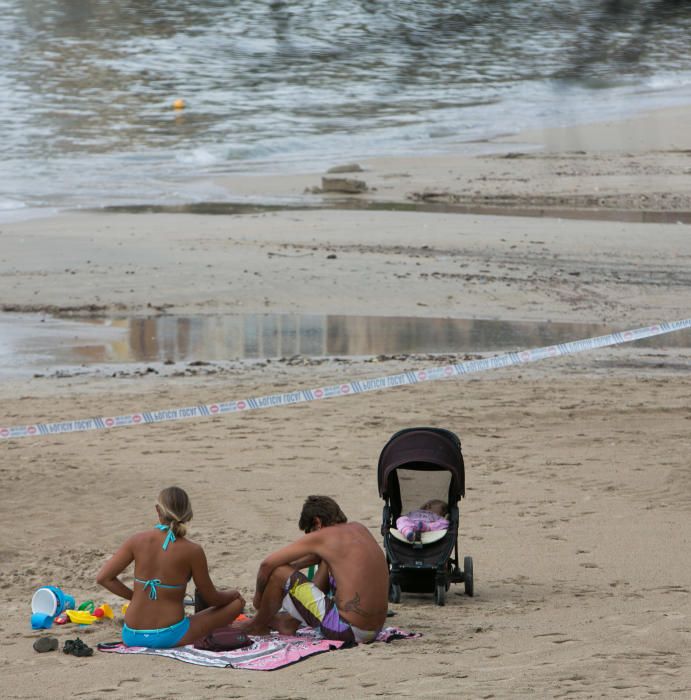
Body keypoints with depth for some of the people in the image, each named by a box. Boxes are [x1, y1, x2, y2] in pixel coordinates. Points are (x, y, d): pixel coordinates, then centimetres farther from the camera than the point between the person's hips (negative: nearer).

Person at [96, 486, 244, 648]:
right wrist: (233, 595, 20)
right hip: (169, 637, -5)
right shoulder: (192, 551, -13)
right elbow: (211, 598, -2)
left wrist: (133, 596, 8)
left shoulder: (138, 541, -5)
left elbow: (103, 578, -4)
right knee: (237, 603, 8)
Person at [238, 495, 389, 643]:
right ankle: (290, 622, 37)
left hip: (348, 630, -8)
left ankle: (259, 625, 27)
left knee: (278, 573, 1)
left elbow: (267, 564, -2)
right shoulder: (359, 529, 13)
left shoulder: (322, 536, -6)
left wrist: (259, 595, 15)